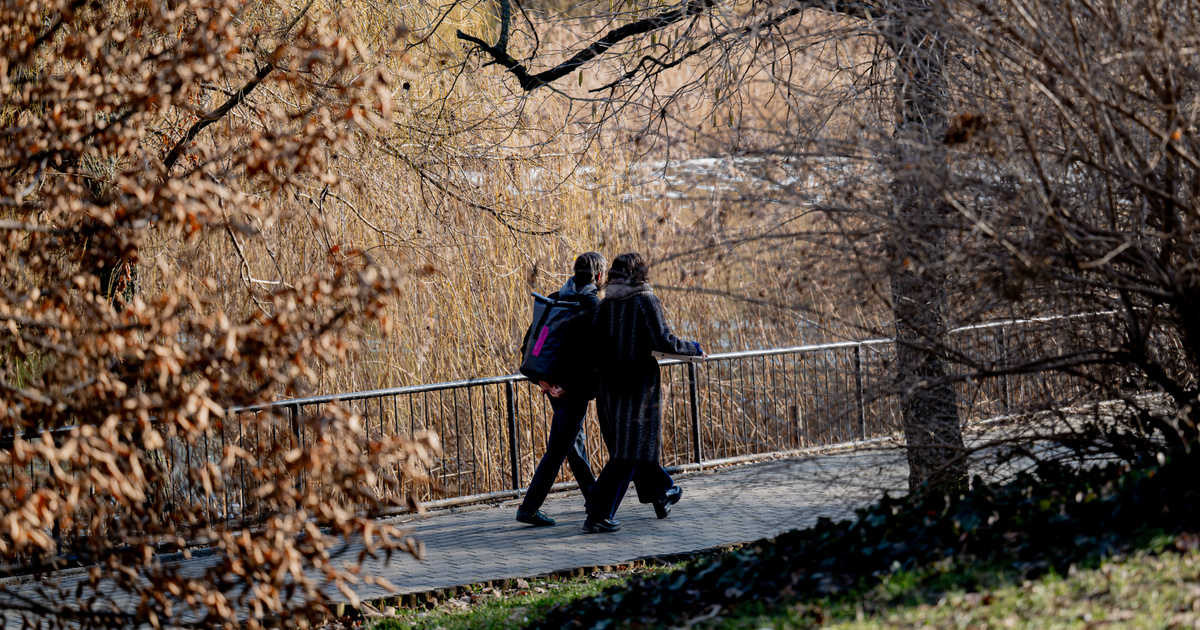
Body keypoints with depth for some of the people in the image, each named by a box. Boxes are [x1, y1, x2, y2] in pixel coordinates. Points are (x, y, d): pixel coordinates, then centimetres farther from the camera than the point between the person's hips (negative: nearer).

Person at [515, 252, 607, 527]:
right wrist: (568, 386, -15)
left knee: (575, 437, 23)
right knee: (558, 449, -3)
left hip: (552, 381, 8)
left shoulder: (554, 299, 6)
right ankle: (529, 508, -4)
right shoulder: (593, 305, -15)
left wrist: (542, 377, -1)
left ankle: (592, 493, 37)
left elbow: (530, 342, 3)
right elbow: (588, 351, -22)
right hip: (574, 388, -8)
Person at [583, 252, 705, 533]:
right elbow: (663, 341, -15)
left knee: (634, 443, 21)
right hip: (638, 383, -6)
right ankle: (598, 514, -11)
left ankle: (662, 494, 39)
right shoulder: (646, 302, -9)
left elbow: (594, 346, 0)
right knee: (629, 450, -4)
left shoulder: (605, 305, 4)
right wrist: (693, 349, 0)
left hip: (609, 383, 6)